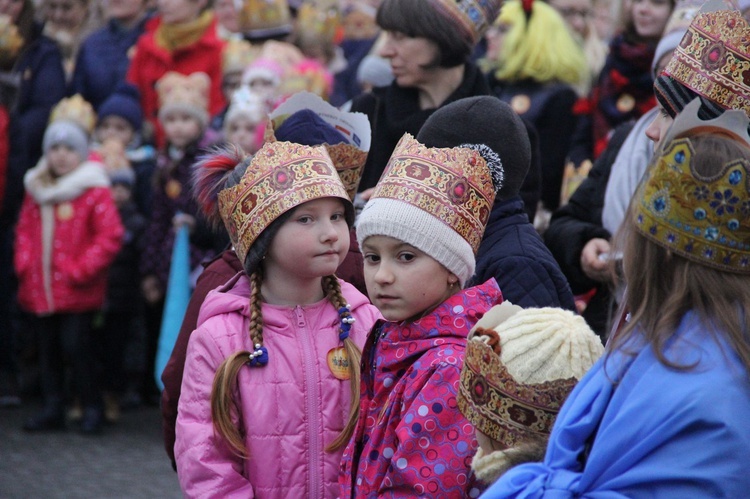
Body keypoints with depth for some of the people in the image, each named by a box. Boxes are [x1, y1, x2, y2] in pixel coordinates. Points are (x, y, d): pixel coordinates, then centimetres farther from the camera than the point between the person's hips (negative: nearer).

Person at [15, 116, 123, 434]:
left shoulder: (94, 190, -9)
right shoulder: (36, 190, 11)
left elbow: (111, 235, -13)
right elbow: (25, 230, 19)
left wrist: (81, 270, -15)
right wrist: (24, 264, 4)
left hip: (77, 291, -6)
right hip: (40, 289, 6)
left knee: (75, 345, -8)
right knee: (48, 349, 10)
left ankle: (92, 408, 6)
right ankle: (52, 410, 17)